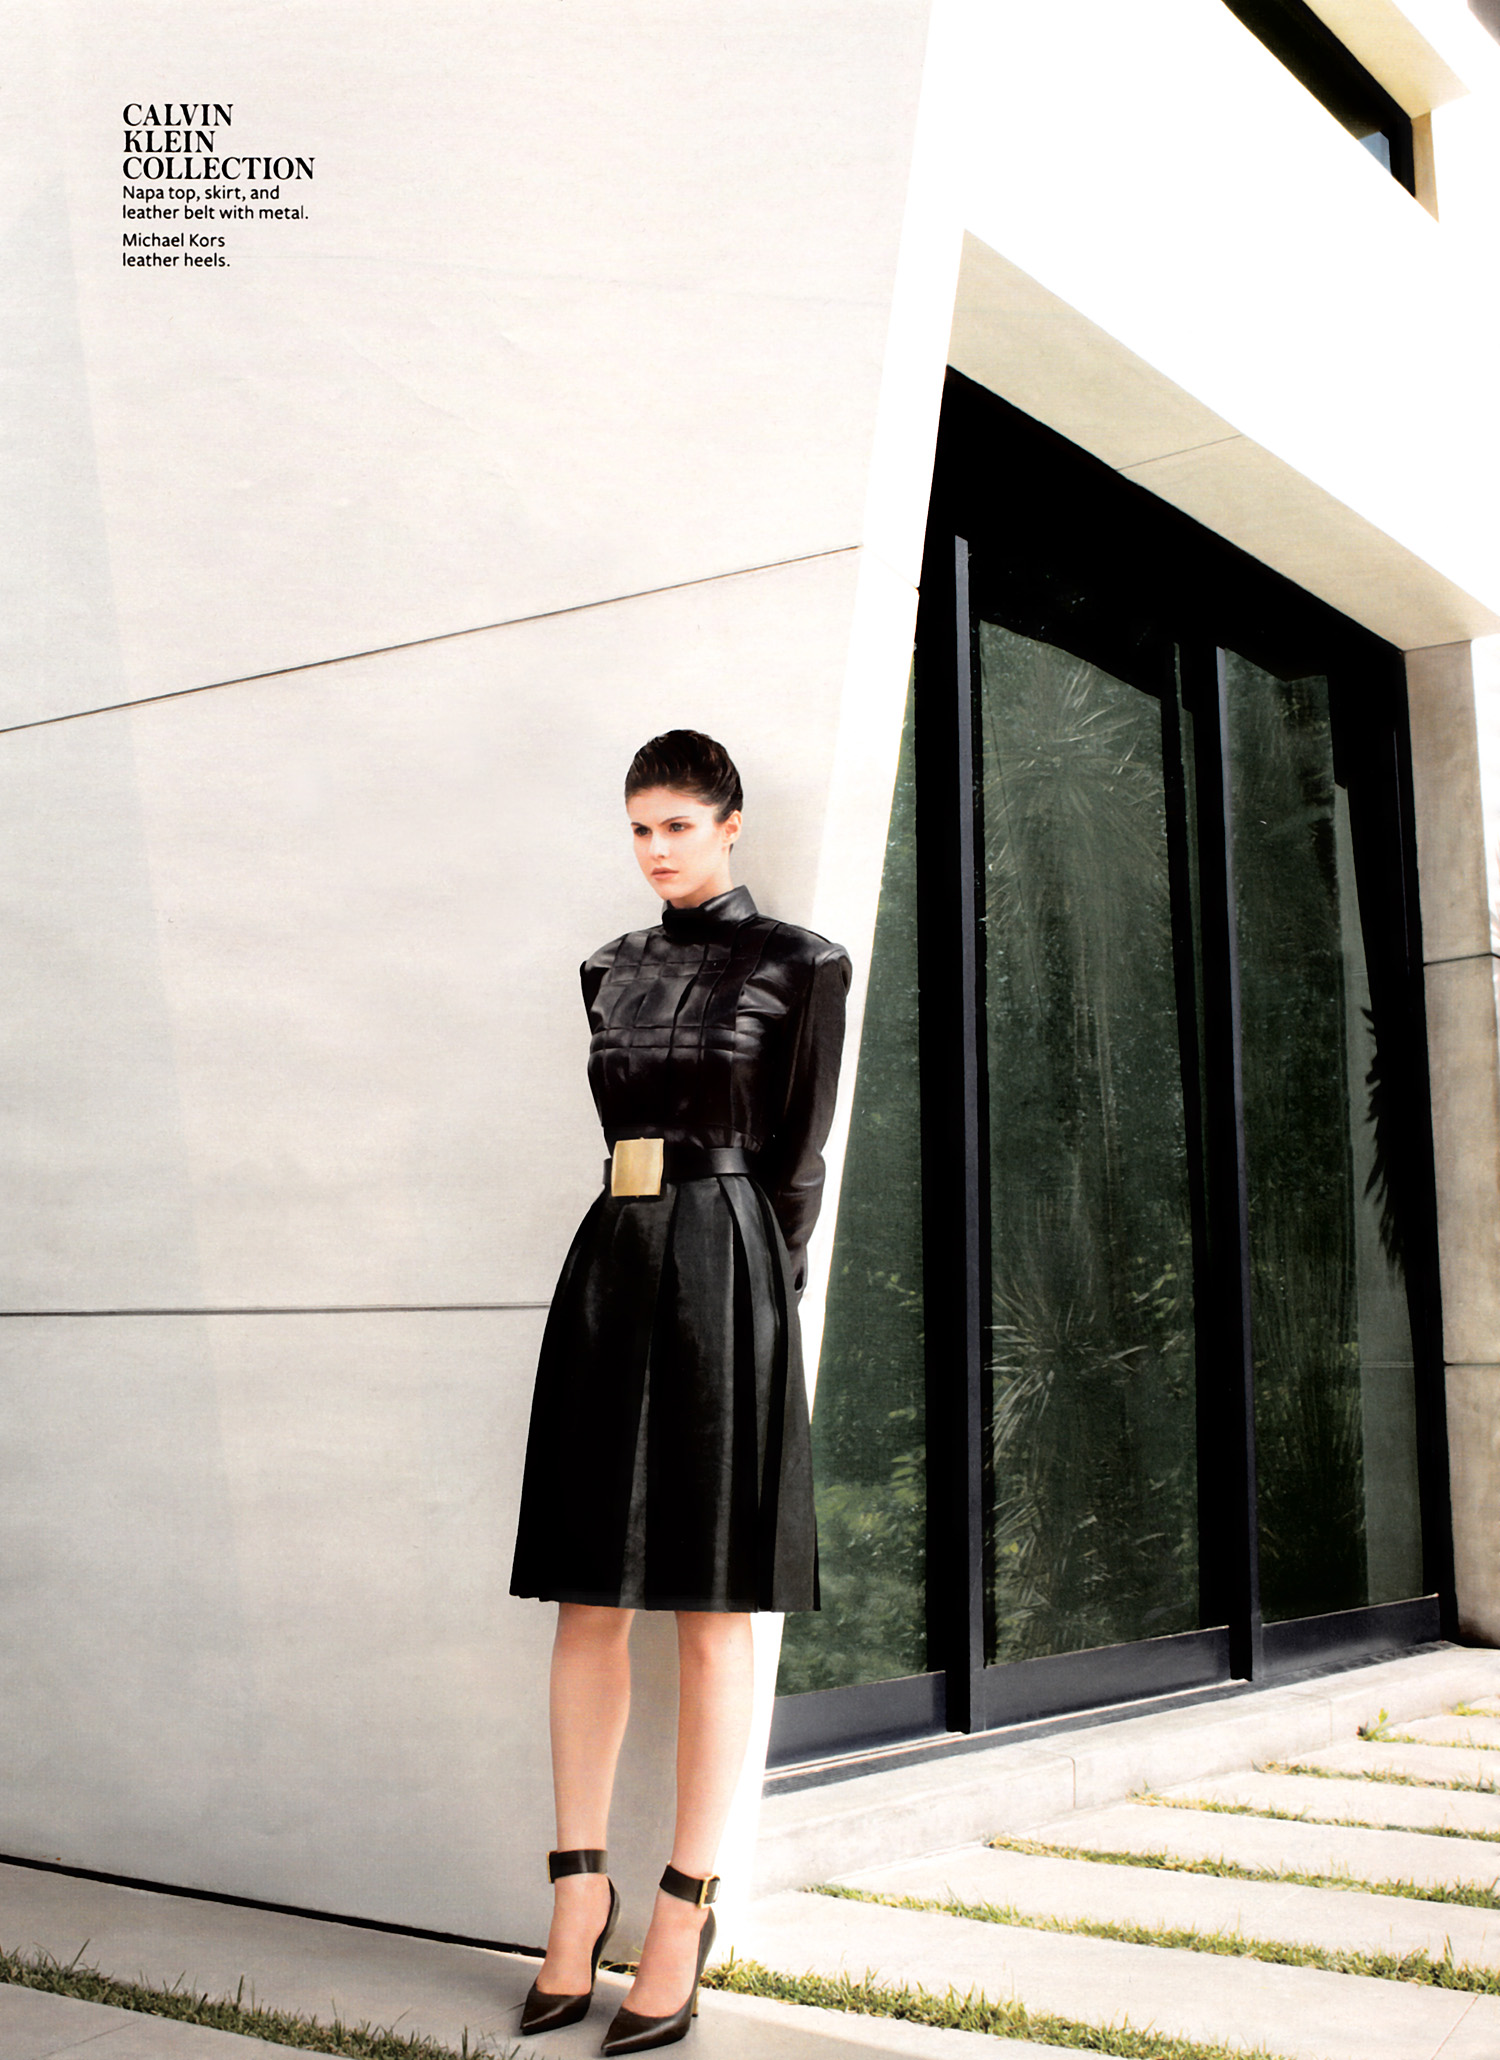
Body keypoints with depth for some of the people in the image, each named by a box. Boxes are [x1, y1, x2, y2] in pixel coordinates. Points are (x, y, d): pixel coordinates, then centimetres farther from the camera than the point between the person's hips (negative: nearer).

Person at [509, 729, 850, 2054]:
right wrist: (644, 1274, 9)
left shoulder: (798, 964, 1)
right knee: (588, 1596, 6)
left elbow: (800, 1153, -1)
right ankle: (580, 1884, 16)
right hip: (610, 1270, 6)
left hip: (724, 1276, -6)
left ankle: (685, 1917, 5)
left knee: (713, 1610, -2)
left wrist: (766, 1300, -7)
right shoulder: (612, 972, 17)